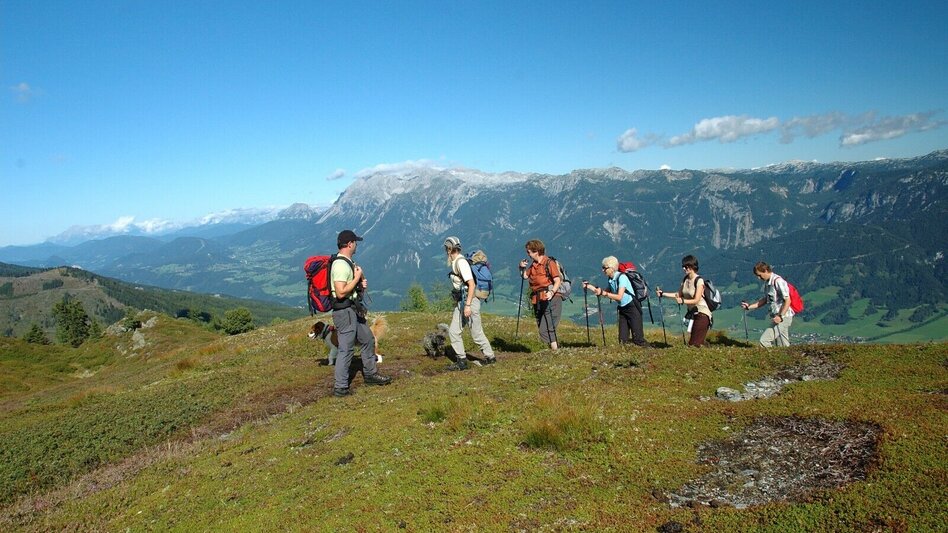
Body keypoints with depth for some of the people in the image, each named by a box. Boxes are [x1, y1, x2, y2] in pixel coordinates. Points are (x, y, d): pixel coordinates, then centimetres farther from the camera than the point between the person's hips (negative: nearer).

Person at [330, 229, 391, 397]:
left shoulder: (348, 262, 12)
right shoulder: (340, 265, -20)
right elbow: (341, 292, -28)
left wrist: (361, 283, 5)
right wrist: (357, 278, -18)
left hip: (354, 310, 11)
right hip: (344, 312, -11)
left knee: (368, 340, 19)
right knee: (346, 349, -5)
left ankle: (370, 375, 33)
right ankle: (340, 387, 3)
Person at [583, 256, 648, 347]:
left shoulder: (621, 277, -20)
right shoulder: (610, 279, 4)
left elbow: (619, 297, -26)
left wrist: (604, 293, -28)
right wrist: (589, 286, 4)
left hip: (633, 308, -8)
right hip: (622, 308, 8)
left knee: (637, 338, -7)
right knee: (622, 339, 7)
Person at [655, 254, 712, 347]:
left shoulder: (699, 281, -17)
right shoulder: (685, 279, 6)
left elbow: (696, 300, -20)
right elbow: (679, 294, 11)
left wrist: (683, 301, -34)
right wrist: (662, 294, 5)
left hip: (702, 313, -8)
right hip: (692, 313, 8)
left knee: (695, 344, -13)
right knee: (692, 343, 10)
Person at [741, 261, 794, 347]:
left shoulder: (778, 281, -16)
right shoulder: (767, 283, 12)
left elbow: (787, 300, -20)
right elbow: (765, 300, 20)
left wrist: (780, 316, -25)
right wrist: (749, 306, 12)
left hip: (783, 317, -9)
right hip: (777, 317, 9)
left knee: (764, 340, -15)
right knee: (782, 346, 11)